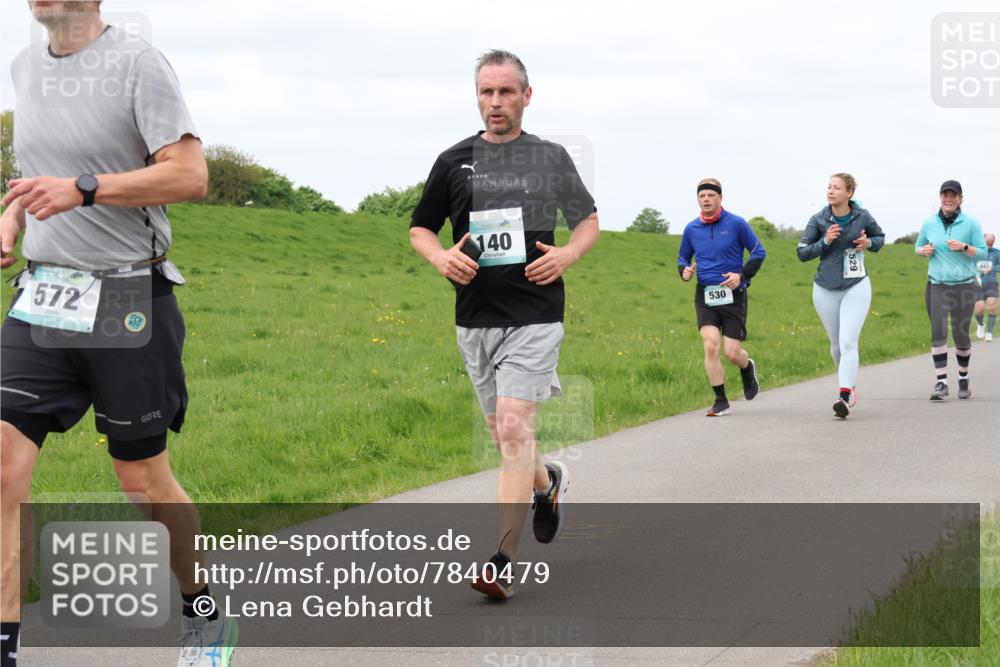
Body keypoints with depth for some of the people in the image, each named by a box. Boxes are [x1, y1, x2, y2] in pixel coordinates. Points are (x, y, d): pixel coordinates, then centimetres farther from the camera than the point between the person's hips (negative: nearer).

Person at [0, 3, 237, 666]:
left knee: (143, 475, 5)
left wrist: (83, 188, -25)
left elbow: (190, 174, -18)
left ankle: (205, 613, 28)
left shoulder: (139, 63, -10)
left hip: (125, 304, -5)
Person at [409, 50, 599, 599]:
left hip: (534, 315, -3)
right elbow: (420, 229, 15)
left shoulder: (551, 159, 4)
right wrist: (441, 257, -7)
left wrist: (567, 255, -6)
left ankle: (502, 561, -15)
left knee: (514, 430, -15)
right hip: (475, 317, 3)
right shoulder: (453, 162, 6)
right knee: (503, 434, 13)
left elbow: (588, 221, 15)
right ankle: (546, 481, 47)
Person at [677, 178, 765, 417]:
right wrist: (684, 271, -3)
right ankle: (720, 402, -3)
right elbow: (683, 257, 20)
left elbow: (758, 252, 3)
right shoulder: (691, 229, 5)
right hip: (705, 296, 2)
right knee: (710, 346, -14)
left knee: (732, 352, -3)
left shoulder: (736, 224, -4)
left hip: (733, 295, -2)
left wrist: (742, 275, -11)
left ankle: (747, 368, 35)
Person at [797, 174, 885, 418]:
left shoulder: (862, 217, -3)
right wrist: (825, 241, -16)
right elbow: (802, 253, -1)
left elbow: (880, 236, 15)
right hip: (826, 289, 2)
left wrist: (869, 243, -7)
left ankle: (844, 397, -23)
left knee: (848, 342, -15)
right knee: (836, 344, 13)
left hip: (856, 287, -2)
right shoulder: (818, 220, -3)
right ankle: (850, 385, 36)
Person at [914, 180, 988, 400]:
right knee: (938, 333, -10)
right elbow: (918, 245, 19)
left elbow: (982, 252, -1)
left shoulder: (971, 223, -3)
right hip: (936, 285, 2)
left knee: (961, 335, 4)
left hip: (964, 286, -2)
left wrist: (964, 247, -19)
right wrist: (924, 250, -4)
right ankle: (941, 382, -10)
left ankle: (963, 379, 24)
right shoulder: (929, 223, 5)